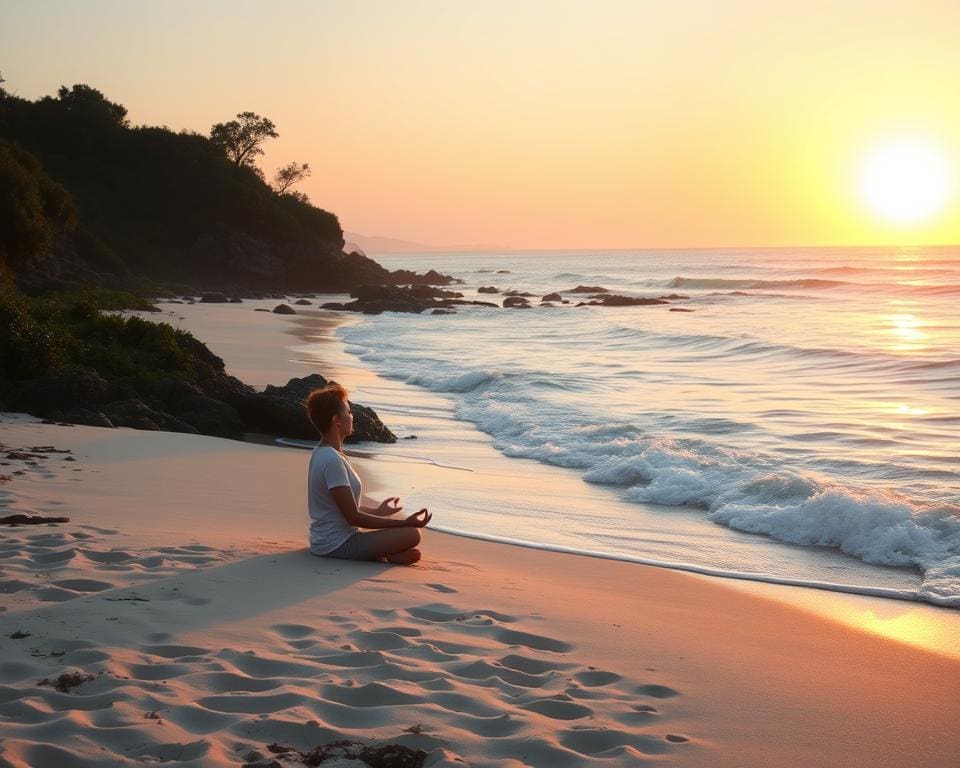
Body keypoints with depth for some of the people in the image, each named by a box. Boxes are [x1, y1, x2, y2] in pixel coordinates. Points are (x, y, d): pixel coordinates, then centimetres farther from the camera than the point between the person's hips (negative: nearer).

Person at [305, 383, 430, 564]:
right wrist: (405, 522, -19)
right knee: (412, 534, -20)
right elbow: (353, 517, -21)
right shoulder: (332, 461, -21)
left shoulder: (322, 454, 11)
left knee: (412, 554, 15)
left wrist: (376, 511, 33)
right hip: (337, 545, -10)